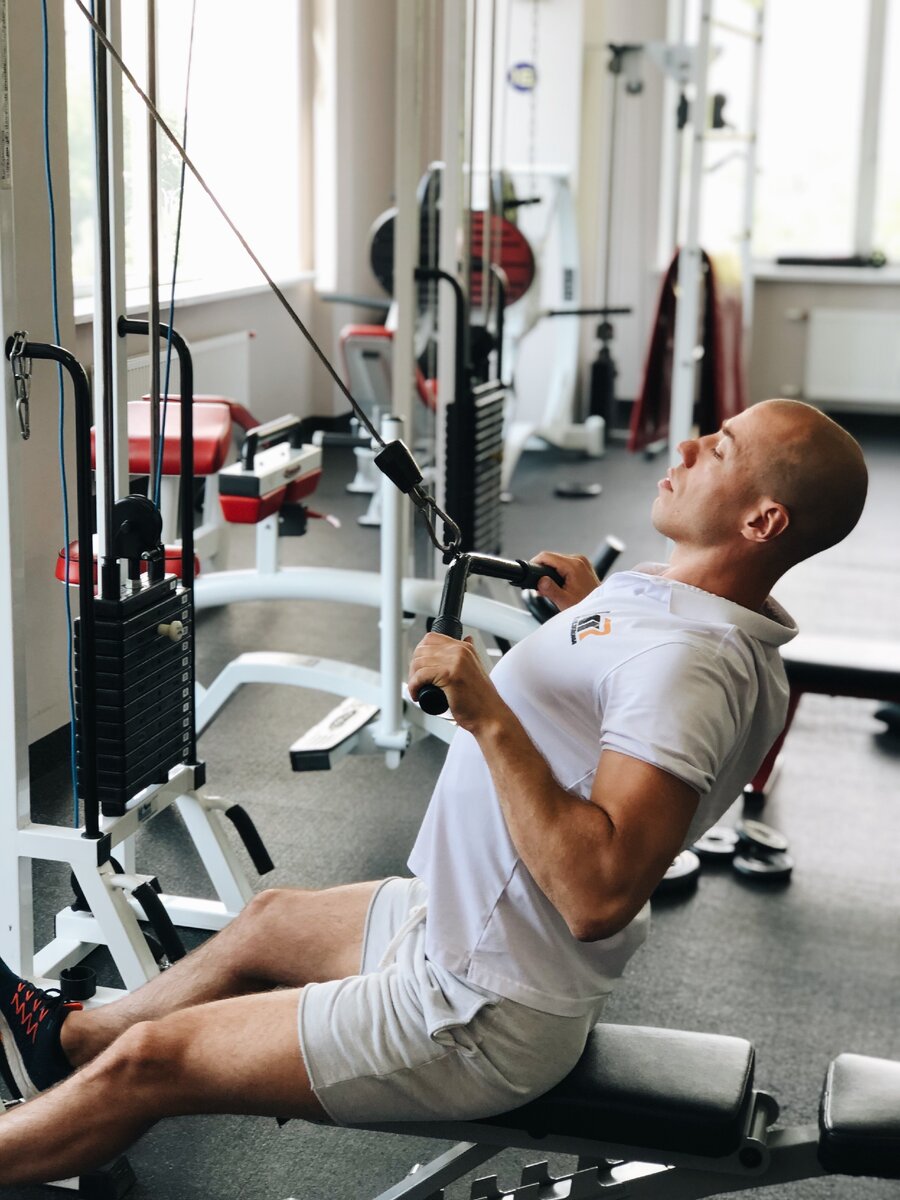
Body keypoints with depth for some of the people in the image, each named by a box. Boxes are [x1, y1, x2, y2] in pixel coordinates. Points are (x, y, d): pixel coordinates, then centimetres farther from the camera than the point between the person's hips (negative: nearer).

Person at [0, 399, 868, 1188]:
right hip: (463, 928, 10)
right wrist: (590, 613, 13)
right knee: (268, 923, 30)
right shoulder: (682, 604, 0)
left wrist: (488, 716, -38)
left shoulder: (690, 661, -32)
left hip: (479, 1023, -10)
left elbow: (600, 892, -40)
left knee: (149, 1062, -1)